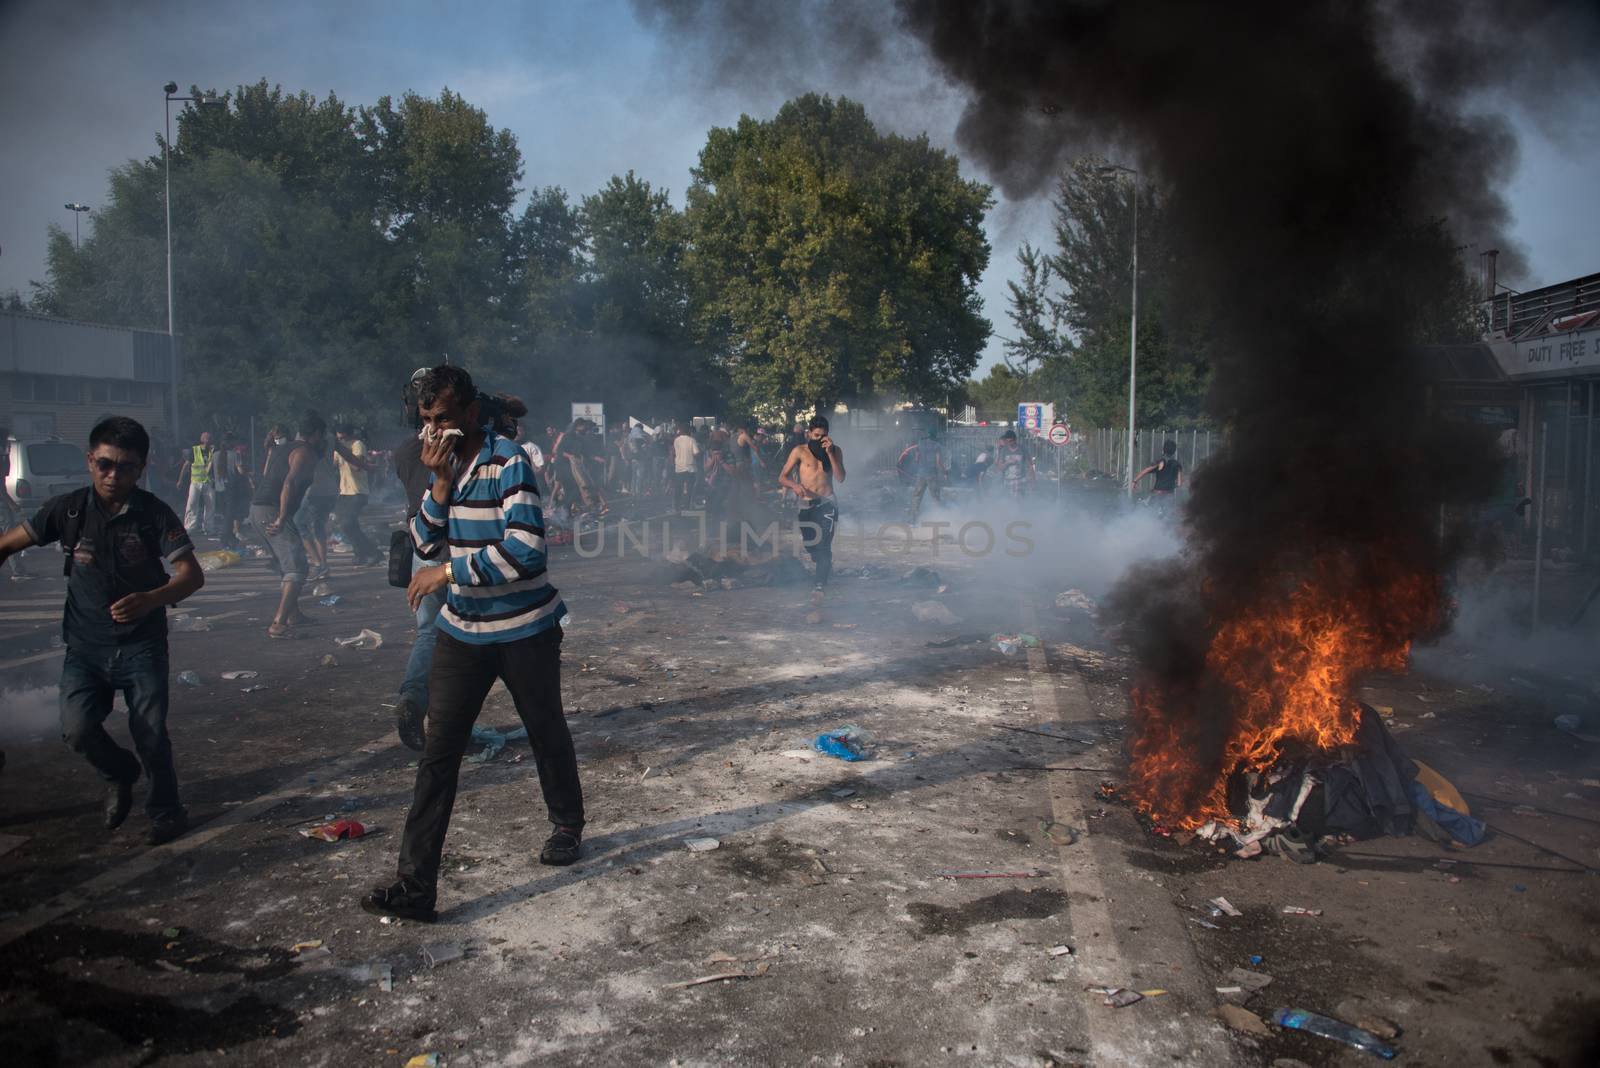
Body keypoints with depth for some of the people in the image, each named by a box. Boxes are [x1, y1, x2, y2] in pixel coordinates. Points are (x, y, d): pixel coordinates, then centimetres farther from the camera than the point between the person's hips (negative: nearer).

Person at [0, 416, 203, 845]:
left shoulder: (155, 514, -9)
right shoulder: (68, 509, -4)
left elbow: (192, 574, -15)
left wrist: (151, 599, -33)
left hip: (142, 644, -2)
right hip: (85, 646, 2)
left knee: (151, 735, -5)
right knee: (78, 730, -14)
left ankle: (165, 810, 22)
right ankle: (121, 774, 20)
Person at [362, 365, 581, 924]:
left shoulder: (507, 461, -17)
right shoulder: (447, 463, 6)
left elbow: (525, 549, -27)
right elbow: (426, 540, 4)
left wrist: (448, 572, -20)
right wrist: (440, 483, -11)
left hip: (525, 630, -5)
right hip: (462, 631, 6)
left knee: (547, 733, 14)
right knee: (438, 752, 0)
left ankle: (568, 825, 40)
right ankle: (415, 884, 4)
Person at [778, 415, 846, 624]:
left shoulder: (835, 451, 8)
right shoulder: (800, 451, 3)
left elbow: (840, 478, -7)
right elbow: (782, 477, -1)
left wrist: (830, 453, -13)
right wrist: (795, 485, -22)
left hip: (827, 505, -1)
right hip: (806, 506, 1)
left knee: (823, 550, -17)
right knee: (813, 549, 9)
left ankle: (816, 601, -22)